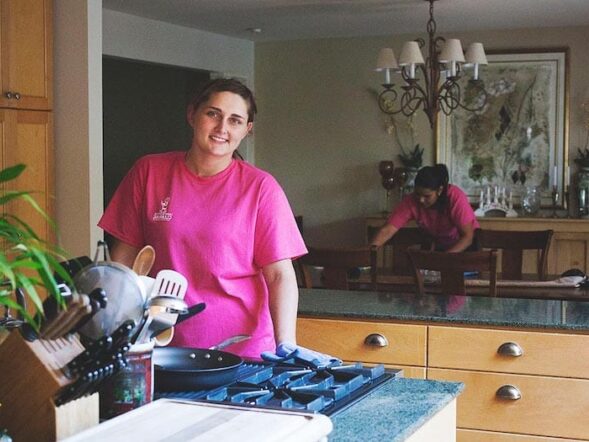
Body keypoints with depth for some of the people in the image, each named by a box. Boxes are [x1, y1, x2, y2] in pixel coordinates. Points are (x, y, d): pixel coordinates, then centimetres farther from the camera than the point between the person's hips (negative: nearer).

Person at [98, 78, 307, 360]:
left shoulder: (260, 187, -4)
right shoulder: (149, 172, 2)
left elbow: (280, 275, -7)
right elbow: (124, 257, 5)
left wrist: (286, 350, -18)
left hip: (245, 351, -1)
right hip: (163, 347, 2)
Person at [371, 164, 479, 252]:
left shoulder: (455, 197, -31)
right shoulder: (411, 201, -23)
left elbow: (467, 237, -32)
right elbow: (387, 230, -28)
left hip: (465, 245, -3)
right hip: (439, 246, 3)